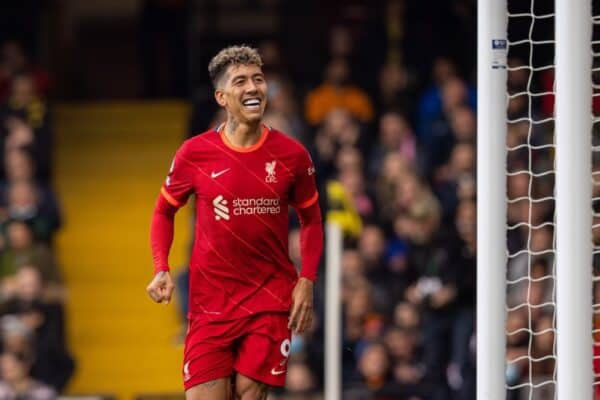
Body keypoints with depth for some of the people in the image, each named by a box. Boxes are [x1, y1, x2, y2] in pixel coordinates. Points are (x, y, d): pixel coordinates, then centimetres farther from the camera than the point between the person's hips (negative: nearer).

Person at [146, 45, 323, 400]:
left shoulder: (292, 155, 0)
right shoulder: (194, 154, -3)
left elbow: (311, 220, 13)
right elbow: (164, 211, 11)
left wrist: (307, 281, 0)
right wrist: (161, 270, -4)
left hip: (270, 301, 1)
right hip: (210, 301, -1)